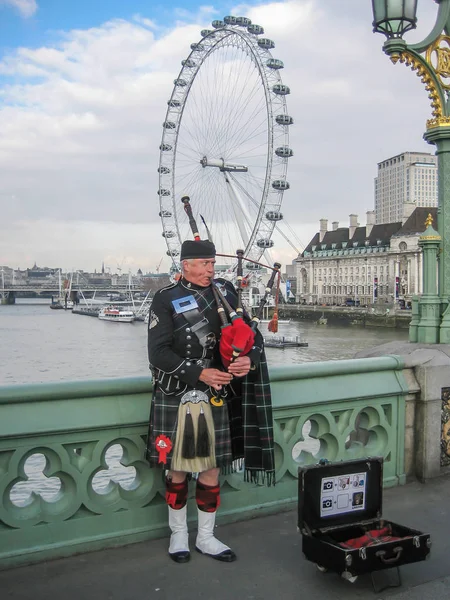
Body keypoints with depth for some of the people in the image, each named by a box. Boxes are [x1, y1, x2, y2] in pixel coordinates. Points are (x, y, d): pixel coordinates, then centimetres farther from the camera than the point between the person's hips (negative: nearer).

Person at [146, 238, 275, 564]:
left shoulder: (225, 292, 5)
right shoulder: (166, 300, -7)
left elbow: (253, 336, 6)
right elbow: (158, 353, -12)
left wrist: (249, 359, -16)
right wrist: (199, 373, -21)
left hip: (215, 397, 3)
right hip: (176, 399, -3)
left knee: (212, 469, 11)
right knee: (177, 469, 10)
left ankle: (206, 537, 28)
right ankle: (179, 534, 30)